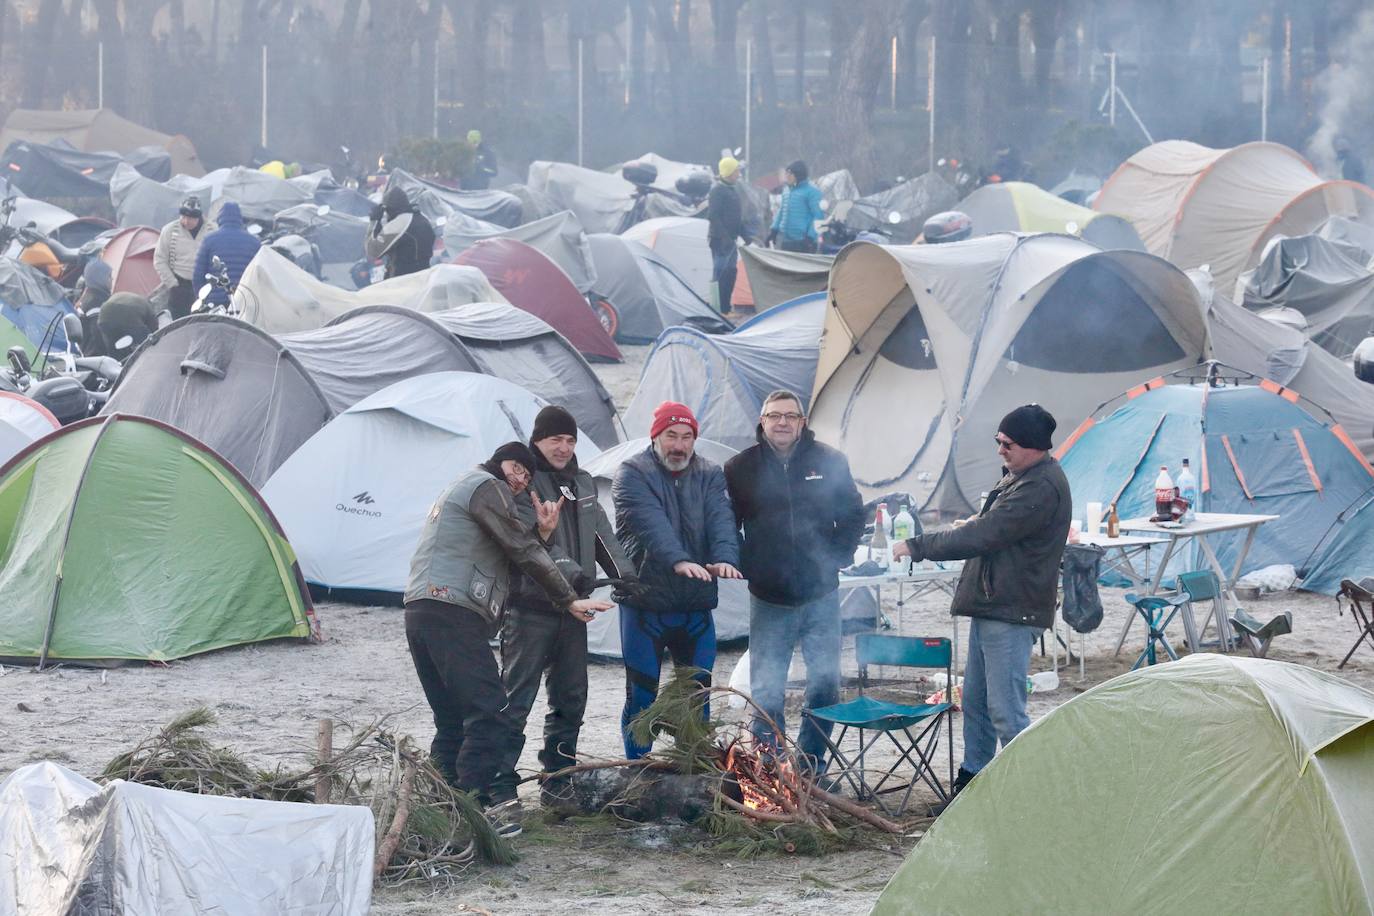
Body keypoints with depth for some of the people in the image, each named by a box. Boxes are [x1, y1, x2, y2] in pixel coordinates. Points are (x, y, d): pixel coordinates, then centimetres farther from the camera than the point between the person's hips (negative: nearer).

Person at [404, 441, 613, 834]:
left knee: (452, 722, 12)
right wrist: (569, 600, -1)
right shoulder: (487, 486, 0)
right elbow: (521, 551, -5)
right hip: (453, 613, -10)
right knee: (489, 713, -12)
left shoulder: (457, 492, 31)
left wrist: (540, 534, 8)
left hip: (419, 610, 11)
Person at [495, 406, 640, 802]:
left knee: (570, 698, 13)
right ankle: (501, 782, -6)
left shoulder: (582, 483, 16)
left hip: (571, 606, 8)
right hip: (531, 606, -8)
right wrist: (570, 571, -35)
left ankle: (559, 775, 23)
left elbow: (602, 533, 14)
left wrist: (623, 572, -3)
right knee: (516, 697, -7)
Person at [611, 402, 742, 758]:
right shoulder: (633, 474, -6)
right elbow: (652, 524, -23)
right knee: (642, 695, 2)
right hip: (645, 602, -4)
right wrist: (679, 561, -39)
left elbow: (721, 519, -9)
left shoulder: (710, 476, 8)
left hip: (696, 606, 4)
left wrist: (725, 557, -30)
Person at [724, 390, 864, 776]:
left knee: (825, 684, 4)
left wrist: (838, 557, 1)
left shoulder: (829, 462, 2)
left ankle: (811, 765, 17)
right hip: (769, 599, -1)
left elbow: (853, 514, 11)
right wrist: (745, 566, -2)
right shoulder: (740, 468, 0)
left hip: (821, 595, 1)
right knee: (765, 691, 1)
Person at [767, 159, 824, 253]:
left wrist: (811, 236, -19)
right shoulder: (786, 190, 14)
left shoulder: (812, 191, -9)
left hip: (803, 242, -8)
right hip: (785, 241, 8)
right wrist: (774, 229, 15)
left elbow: (818, 216, -13)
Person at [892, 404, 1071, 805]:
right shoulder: (1018, 475, 14)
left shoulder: (1041, 488, -21)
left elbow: (981, 536, -23)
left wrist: (917, 546, -17)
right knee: (976, 701, 17)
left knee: (1006, 711, -10)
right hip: (990, 606, 11)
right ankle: (972, 780, 27)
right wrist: (975, 524, 11)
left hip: (1012, 612, -11)